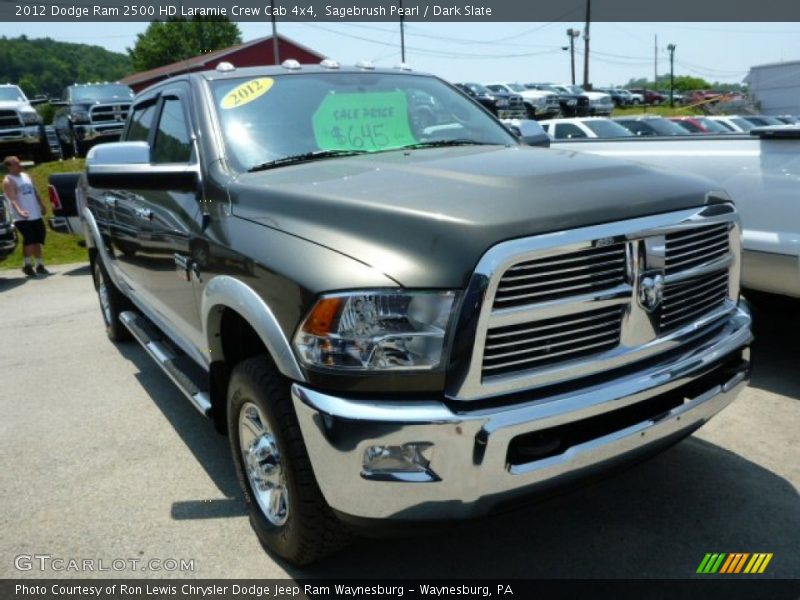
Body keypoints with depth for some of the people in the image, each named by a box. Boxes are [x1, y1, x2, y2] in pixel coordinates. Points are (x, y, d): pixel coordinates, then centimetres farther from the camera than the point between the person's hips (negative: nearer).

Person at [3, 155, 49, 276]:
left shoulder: (26, 176, 13)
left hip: (36, 215, 7)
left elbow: (35, 192, 22)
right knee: (29, 241, -13)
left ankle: (40, 265, 19)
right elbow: (12, 199, -22)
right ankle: (27, 265, 0)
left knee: (37, 241, 11)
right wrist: (19, 211, -37)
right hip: (22, 218, -7)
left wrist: (42, 206, 23)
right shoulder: (8, 181, -10)